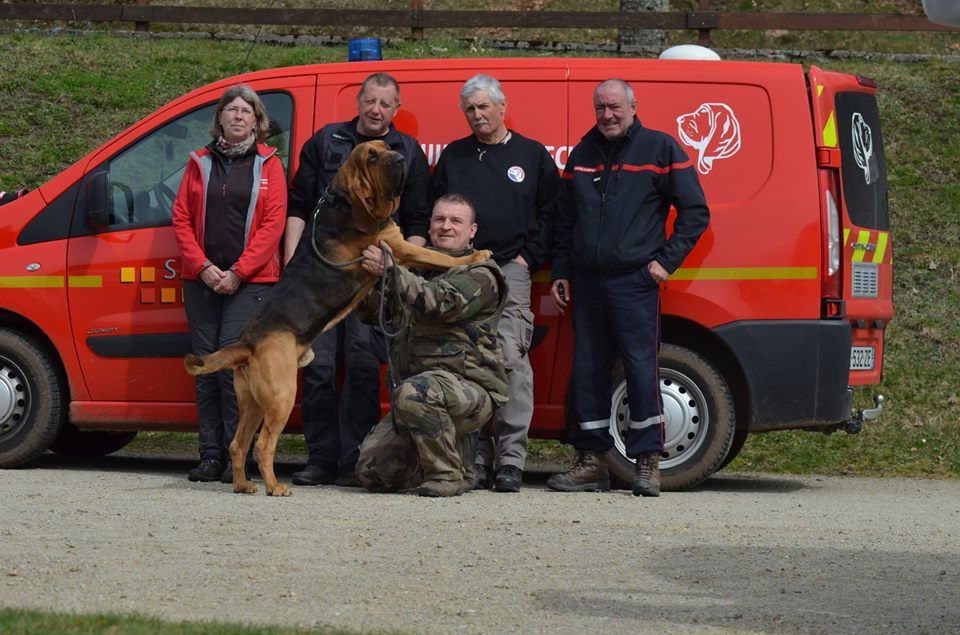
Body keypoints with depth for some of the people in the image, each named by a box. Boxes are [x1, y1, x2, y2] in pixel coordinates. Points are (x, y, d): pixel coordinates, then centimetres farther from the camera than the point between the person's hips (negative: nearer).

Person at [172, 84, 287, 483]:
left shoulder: (268, 165, 5)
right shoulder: (200, 163, 13)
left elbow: (273, 225, -2)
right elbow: (181, 218, 8)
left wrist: (237, 273, -10)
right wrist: (204, 267, -6)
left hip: (250, 281, -3)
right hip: (203, 280, 4)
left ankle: (237, 456, -11)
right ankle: (211, 455, 3)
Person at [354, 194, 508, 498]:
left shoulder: (480, 275, -5)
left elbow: (440, 305, -23)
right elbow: (375, 310, 18)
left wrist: (390, 270, -28)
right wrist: (369, 274, -1)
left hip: (472, 389, -7)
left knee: (413, 394, -39)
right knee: (372, 472, -6)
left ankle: (449, 474, -19)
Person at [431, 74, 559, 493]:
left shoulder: (532, 155, 11)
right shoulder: (453, 157, 18)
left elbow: (550, 212, 10)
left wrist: (529, 258, 0)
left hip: (509, 270, -3)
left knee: (511, 358, -13)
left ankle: (511, 459, -14)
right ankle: (477, 459, 1)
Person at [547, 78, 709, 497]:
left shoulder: (660, 149, 2)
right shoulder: (582, 156, 16)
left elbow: (695, 212, 3)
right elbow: (564, 221, 25)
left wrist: (666, 261, -5)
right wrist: (561, 273, 16)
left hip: (634, 280, -5)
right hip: (586, 281, 5)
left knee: (640, 368, -8)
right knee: (587, 371, 5)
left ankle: (648, 463, -4)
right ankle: (591, 462, 11)